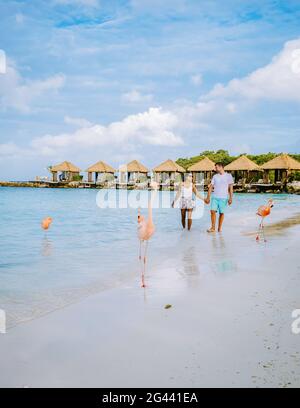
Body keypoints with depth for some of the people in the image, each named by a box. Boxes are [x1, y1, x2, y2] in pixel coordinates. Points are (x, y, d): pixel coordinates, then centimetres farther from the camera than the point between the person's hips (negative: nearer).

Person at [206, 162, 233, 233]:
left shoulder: (228, 176, 0)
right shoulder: (215, 176, 9)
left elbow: (231, 188, -2)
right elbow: (211, 187, 10)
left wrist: (230, 198, -8)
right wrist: (208, 197, 5)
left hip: (223, 198, -2)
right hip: (215, 197, 2)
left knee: (221, 213, 3)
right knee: (213, 211, -9)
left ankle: (219, 228, 14)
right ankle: (213, 227, -1)